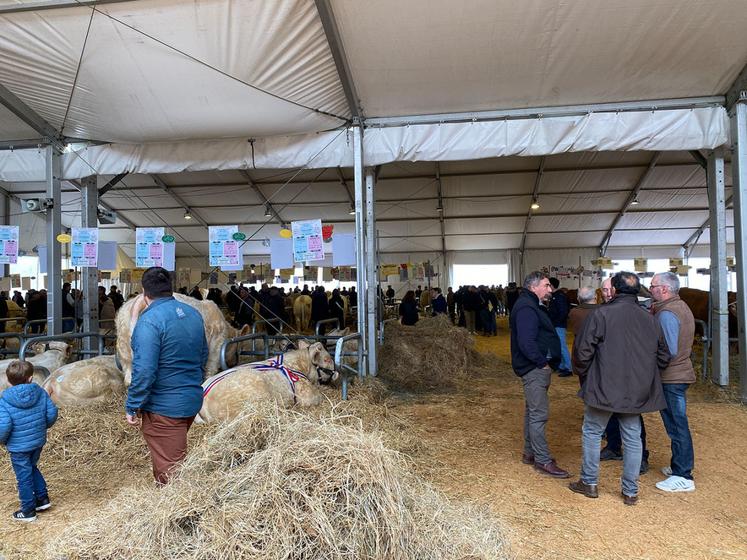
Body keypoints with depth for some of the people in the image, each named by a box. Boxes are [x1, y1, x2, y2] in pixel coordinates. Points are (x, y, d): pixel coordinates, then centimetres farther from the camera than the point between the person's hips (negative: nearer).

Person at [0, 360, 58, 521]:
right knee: (32, 468, 27)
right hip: (38, 441, 4)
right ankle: (43, 498, 32)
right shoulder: (40, 392, -11)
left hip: (19, 447, -4)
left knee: (24, 477, 11)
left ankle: (28, 510, 24)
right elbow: (52, 413, -7)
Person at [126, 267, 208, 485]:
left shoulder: (149, 321, -19)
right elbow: (203, 355, 15)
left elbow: (144, 371, -23)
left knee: (169, 471, 4)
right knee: (176, 456, 25)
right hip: (192, 401, 8)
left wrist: (132, 407, -12)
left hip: (163, 407, -8)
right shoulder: (193, 314, 5)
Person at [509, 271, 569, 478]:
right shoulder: (526, 308, -18)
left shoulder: (530, 305, 16)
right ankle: (543, 461, 2)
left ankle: (530, 453, 28)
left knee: (532, 411, 17)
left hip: (535, 368, 11)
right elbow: (526, 342, -26)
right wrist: (542, 362, -18)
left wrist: (544, 362, 12)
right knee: (539, 414, -5)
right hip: (534, 368, -11)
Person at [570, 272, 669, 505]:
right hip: (637, 391, 5)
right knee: (633, 438, 13)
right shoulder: (649, 319, 2)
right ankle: (631, 491, 21)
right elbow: (663, 356, 10)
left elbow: (582, 351, -14)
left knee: (592, 433, 12)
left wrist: (585, 376, 2)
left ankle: (589, 483, 20)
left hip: (604, 388, -4)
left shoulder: (601, 314, -14)